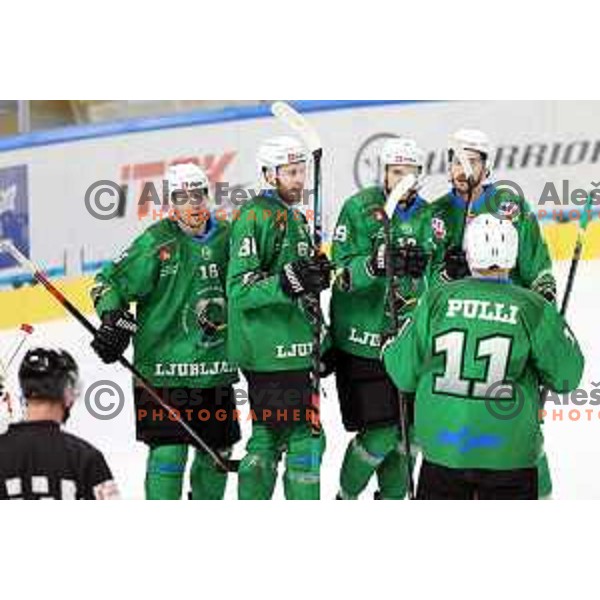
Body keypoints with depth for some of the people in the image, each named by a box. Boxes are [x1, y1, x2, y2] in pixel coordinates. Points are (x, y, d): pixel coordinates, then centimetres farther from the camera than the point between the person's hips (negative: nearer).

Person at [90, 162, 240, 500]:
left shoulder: (226, 236, 6)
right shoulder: (157, 241, -9)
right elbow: (109, 283, -5)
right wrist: (113, 319, -20)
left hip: (216, 366, 5)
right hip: (164, 364, -5)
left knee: (218, 448, 13)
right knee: (170, 448, -10)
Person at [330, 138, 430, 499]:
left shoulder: (427, 216, 9)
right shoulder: (359, 209, -6)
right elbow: (341, 272, -13)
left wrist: (419, 271, -12)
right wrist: (375, 264, -30)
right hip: (361, 338, -5)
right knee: (380, 432, -7)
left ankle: (393, 500, 26)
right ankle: (346, 499, 14)